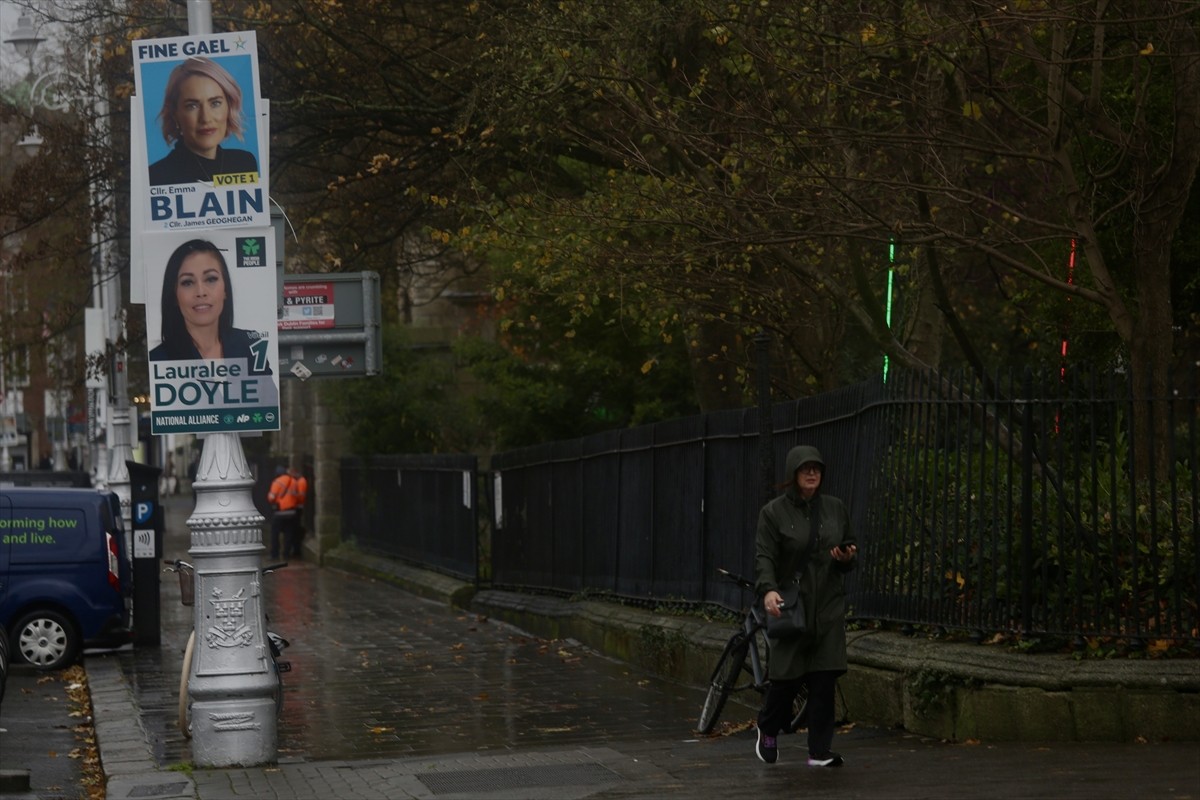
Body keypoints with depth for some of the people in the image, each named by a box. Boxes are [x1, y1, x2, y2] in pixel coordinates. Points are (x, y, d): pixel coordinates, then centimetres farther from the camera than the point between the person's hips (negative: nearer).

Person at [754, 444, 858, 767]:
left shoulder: (835, 509, 11)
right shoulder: (774, 512, -1)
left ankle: (820, 751, 1)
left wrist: (846, 557, -4)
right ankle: (768, 732, 25)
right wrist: (768, 589, -27)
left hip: (828, 607, 3)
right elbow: (764, 557, -9)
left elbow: (850, 549, 20)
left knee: (824, 678, -4)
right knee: (788, 675, -3)